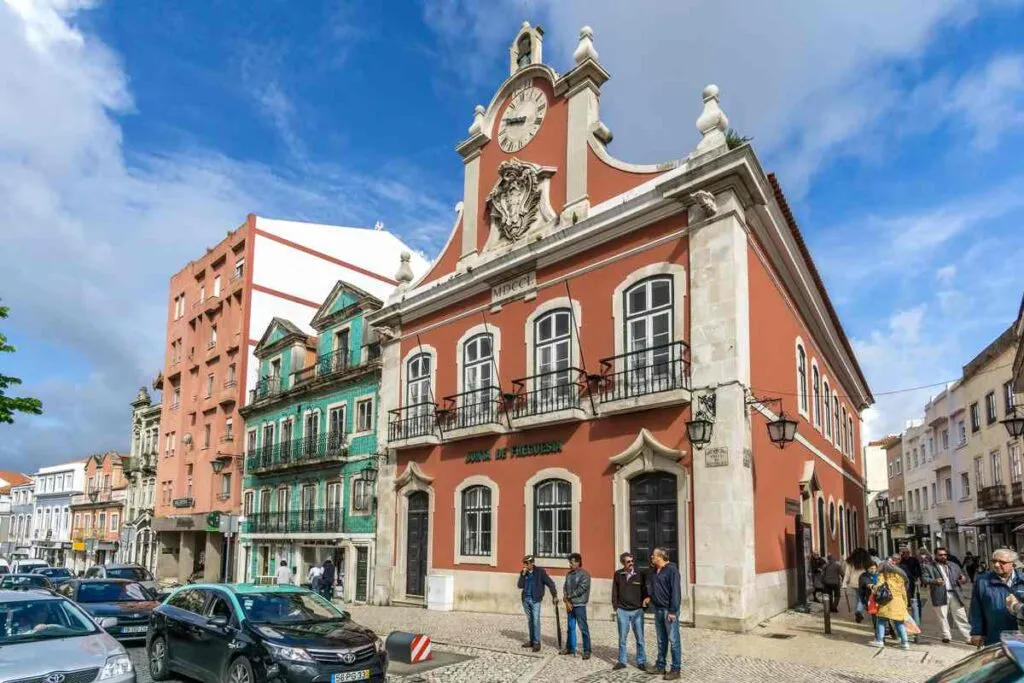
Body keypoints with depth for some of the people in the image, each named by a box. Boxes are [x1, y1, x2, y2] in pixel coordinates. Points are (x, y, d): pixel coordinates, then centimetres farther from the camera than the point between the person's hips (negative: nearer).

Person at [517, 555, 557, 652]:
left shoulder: (540, 571, -9)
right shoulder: (523, 573, 4)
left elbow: (550, 583, -9)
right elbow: (520, 586, -4)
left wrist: (555, 596, -15)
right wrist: (523, 574, -14)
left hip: (535, 600, -5)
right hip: (526, 599, 5)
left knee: (536, 621, -9)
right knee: (529, 621, 12)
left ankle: (537, 643, -3)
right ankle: (532, 641, 21)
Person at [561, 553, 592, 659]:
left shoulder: (584, 574, -9)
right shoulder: (569, 574, 12)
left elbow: (581, 589, -16)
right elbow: (565, 588, 9)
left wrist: (569, 596, -9)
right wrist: (567, 601, -6)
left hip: (579, 605, -7)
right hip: (569, 604, 7)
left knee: (583, 628, -5)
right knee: (570, 627, 14)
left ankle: (587, 650, 1)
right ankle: (570, 648, 25)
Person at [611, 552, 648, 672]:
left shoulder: (640, 575, -3)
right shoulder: (618, 574, 0)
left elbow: (644, 590, 3)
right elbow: (615, 592, 5)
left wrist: (646, 599, -15)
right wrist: (616, 607, 1)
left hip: (637, 611, -1)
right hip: (622, 611, 1)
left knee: (640, 638, 6)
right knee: (622, 638, 9)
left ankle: (641, 662, 18)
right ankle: (622, 661, 20)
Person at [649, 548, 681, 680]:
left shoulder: (671, 570, -15)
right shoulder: (654, 571, 9)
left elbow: (675, 591, -18)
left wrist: (672, 611, -20)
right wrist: (650, 597, 6)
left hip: (669, 610, -8)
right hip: (658, 609, 8)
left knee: (673, 640, -1)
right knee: (661, 640, 15)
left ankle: (676, 670, 5)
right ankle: (660, 665, 25)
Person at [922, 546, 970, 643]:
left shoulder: (954, 566, 17)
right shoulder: (928, 567, 3)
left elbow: (961, 575, 20)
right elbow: (924, 578, -5)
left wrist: (962, 579, -3)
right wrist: (934, 581, -22)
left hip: (954, 594, 3)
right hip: (940, 595, -3)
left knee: (961, 617, 5)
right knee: (942, 617, 0)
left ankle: (969, 637, 10)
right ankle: (946, 636, 8)